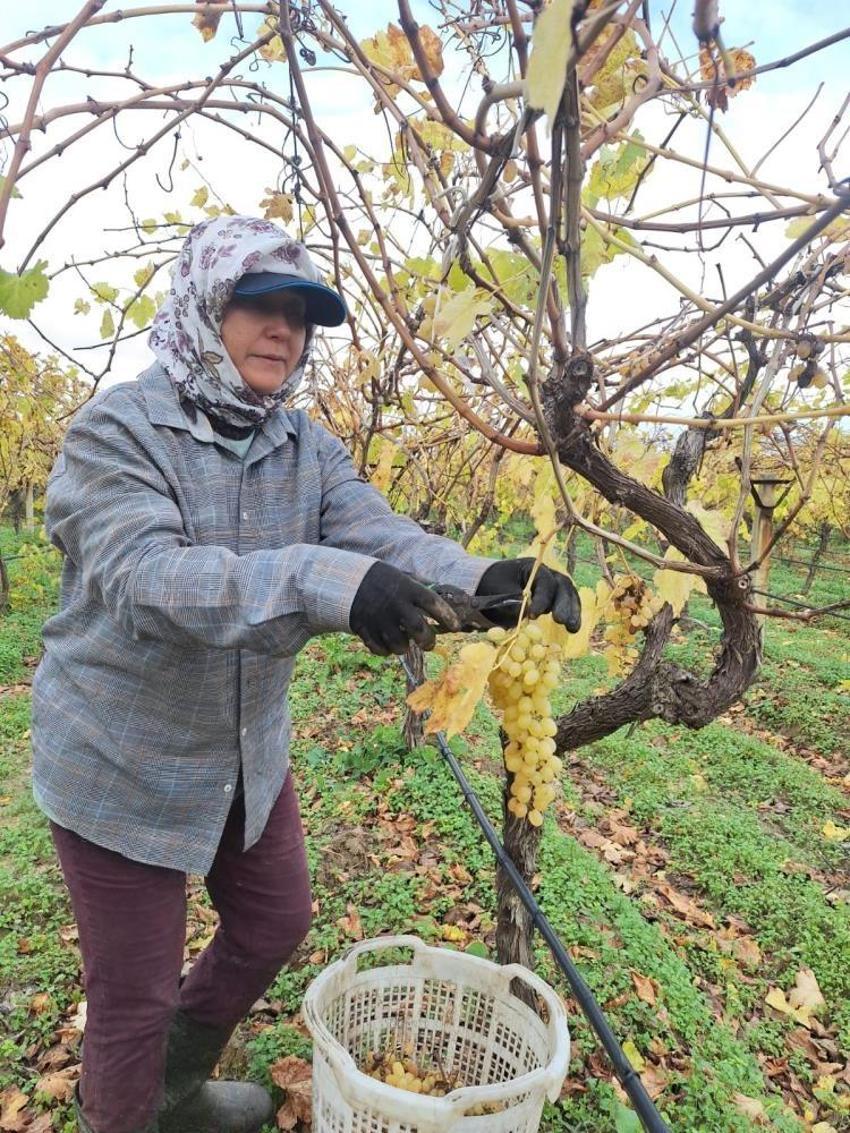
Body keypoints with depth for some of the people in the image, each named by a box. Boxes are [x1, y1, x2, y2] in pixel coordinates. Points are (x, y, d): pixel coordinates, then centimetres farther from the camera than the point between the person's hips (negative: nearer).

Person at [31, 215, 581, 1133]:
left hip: (247, 753, 6)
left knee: (275, 921, 23)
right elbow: (146, 578, -34)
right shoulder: (115, 430, -18)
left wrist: (480, 581, -36)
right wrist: (328, 582, -49)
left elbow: (380, 534, -16)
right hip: (121, 768, -6)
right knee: (135, 996, 10)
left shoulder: (305, 447, -2)